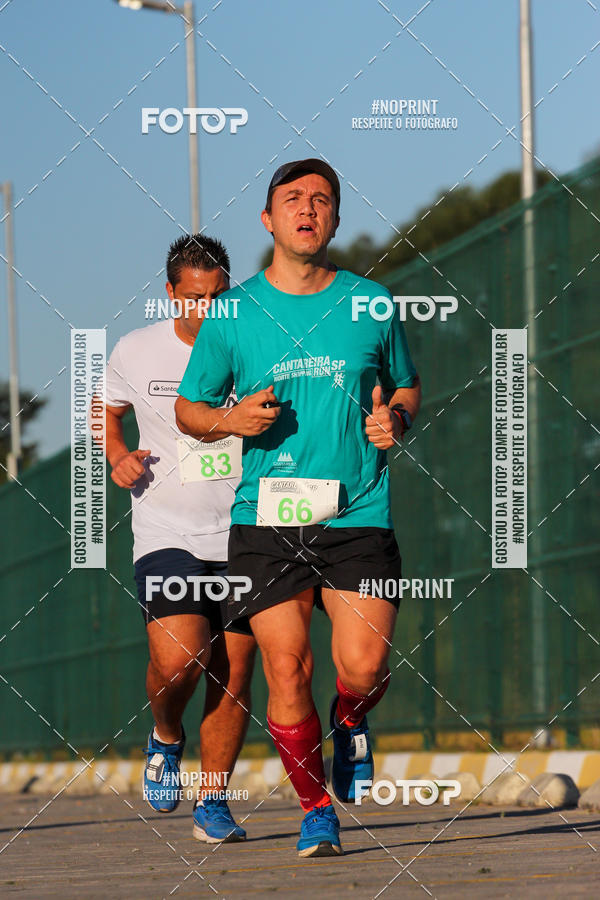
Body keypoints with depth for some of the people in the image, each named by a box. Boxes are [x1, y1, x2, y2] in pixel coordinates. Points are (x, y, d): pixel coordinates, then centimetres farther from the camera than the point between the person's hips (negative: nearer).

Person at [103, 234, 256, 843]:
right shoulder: (136, 352, 0)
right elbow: (108, 411, 19)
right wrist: (118, 457, 0)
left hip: (242, 536, 1)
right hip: (166, 536, -1)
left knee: (233, 676, -1)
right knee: (178, 659, -19)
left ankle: (212, 804, 13)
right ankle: (165, 736, 14)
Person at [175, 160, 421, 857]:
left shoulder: (371, 303, 8)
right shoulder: (232, 314, 5)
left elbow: (407, 387, 22)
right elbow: (187, 407, 14)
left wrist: (397, 420, -1)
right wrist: (232, 419, -7)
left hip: (357, 513, 0)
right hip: (266, 517, 0)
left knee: (363, 666, -13)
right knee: (288, 673, -6)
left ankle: (349, 723, 23)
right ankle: (315, 809, 14)